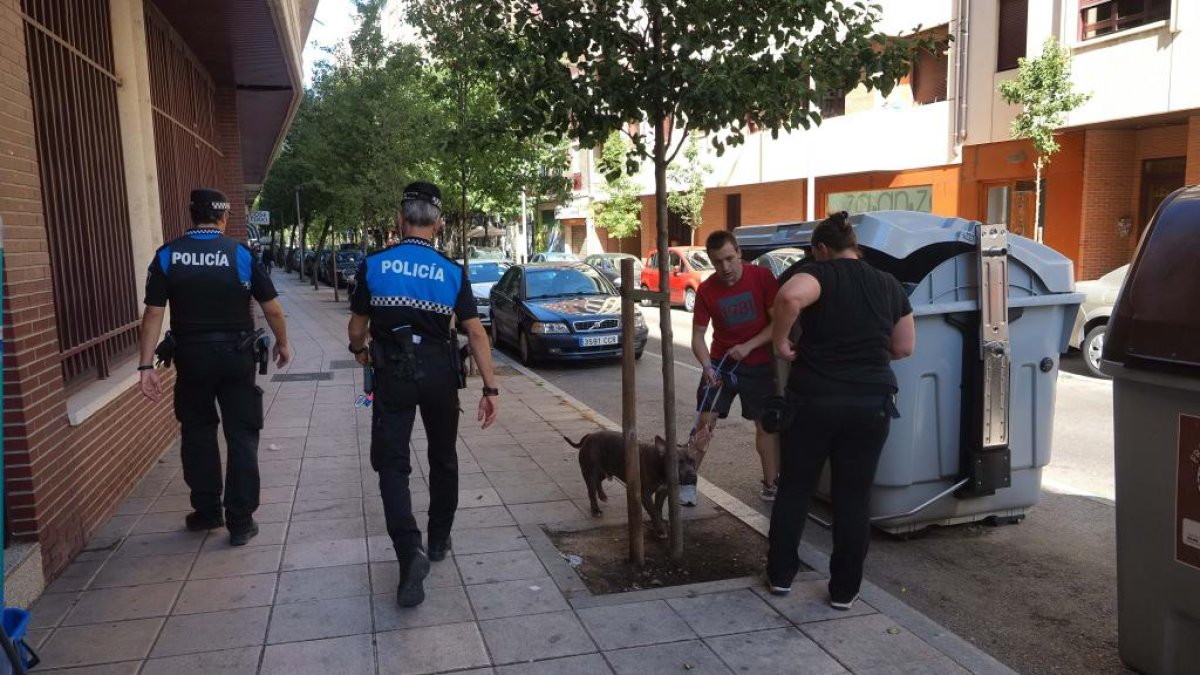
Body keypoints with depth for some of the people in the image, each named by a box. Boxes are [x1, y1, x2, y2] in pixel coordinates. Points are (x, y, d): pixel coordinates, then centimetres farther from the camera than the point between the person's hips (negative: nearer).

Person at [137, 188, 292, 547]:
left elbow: (153, 313, -6)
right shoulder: (241, 254, -7)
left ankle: (207, 510, 27)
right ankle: (240, 522, 8)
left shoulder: (167, 256, -3)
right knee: (241, 435, 6)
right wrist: (282, 343, 11)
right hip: (237, 355, -1)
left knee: (197, 432, 18)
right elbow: (272, 308, -5)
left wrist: (147, 364, -3)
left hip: (192, 356, 2)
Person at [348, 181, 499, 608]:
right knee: (443, 458, 19)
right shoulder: (452, 272, -4)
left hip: (392, 372, -1)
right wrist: (490, 388, -3)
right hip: (439, 372, 1)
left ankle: (410, 550, -18)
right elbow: (476, 333, -7)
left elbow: (357, 327, 2)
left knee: (392, 464, 2)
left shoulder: (374, 265, -4)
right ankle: (439, 540, 32)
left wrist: (360, 351, 25)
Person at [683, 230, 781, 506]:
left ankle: (770, 485, 16)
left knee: (766, 424, 4)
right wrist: (707, 366, -23)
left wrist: (748, 346, -22)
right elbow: (698, 335, -6)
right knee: (705, 421, -3)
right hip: (721, 362, 1)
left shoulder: (762, 277, -14)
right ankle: (688, 481, 6)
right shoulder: (706, 290, -10)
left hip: (759, 364, -1)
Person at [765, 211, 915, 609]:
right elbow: (905, 347, 13)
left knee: (795, 489, 13)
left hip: (814, 398, -3)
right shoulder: (889, 285, 9)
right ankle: (844, 590, 18)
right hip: (871, 403, 3)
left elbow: (790, 297, -29)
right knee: (854, 498, 11)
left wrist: (780, 341, -15)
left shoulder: (819, 274, -6)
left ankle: (780, 575, 24)